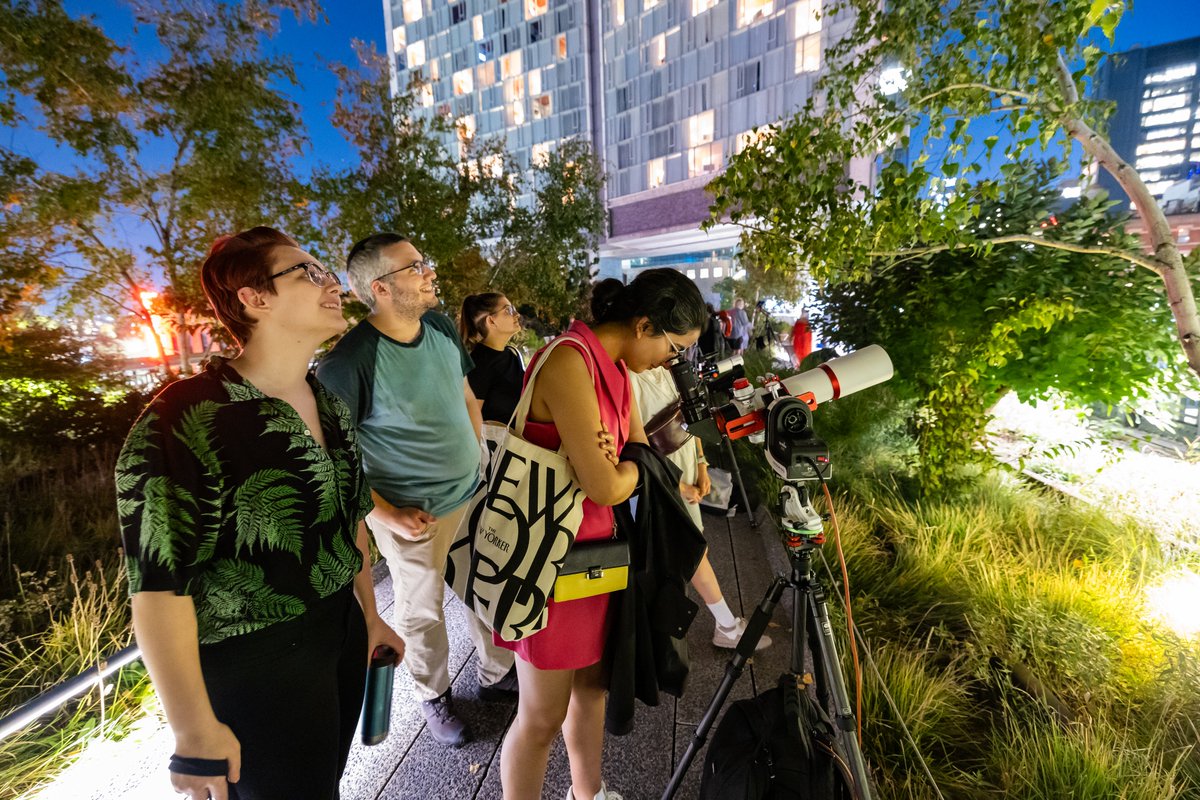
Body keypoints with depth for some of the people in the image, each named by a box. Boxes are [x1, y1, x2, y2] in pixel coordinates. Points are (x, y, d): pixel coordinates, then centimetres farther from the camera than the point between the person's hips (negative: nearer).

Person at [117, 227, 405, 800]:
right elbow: (159, 583, -20)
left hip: (342, 634, 7)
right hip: (254, 665, -6)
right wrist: (196, 734, -13)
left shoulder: (329, 405, 2)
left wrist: (369, 615, 15)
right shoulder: (186, 420, -22)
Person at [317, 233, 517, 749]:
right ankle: (433, 696, 45)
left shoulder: (442, 328, -3)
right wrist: (386, 513, -14)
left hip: (473, 494, 6)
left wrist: (479, 459, 9)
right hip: (413, 515, -5)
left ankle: (497, 674, 46)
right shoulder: (350, 359, -22)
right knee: (422, 611, 17)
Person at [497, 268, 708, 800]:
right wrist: (636, 466, -6)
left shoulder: (615, 366, 5)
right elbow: (605, 486, -25)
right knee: (543, 715, 9)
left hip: (596, 548, 9)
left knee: (592, 681, 24)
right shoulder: (568, 362, -23)